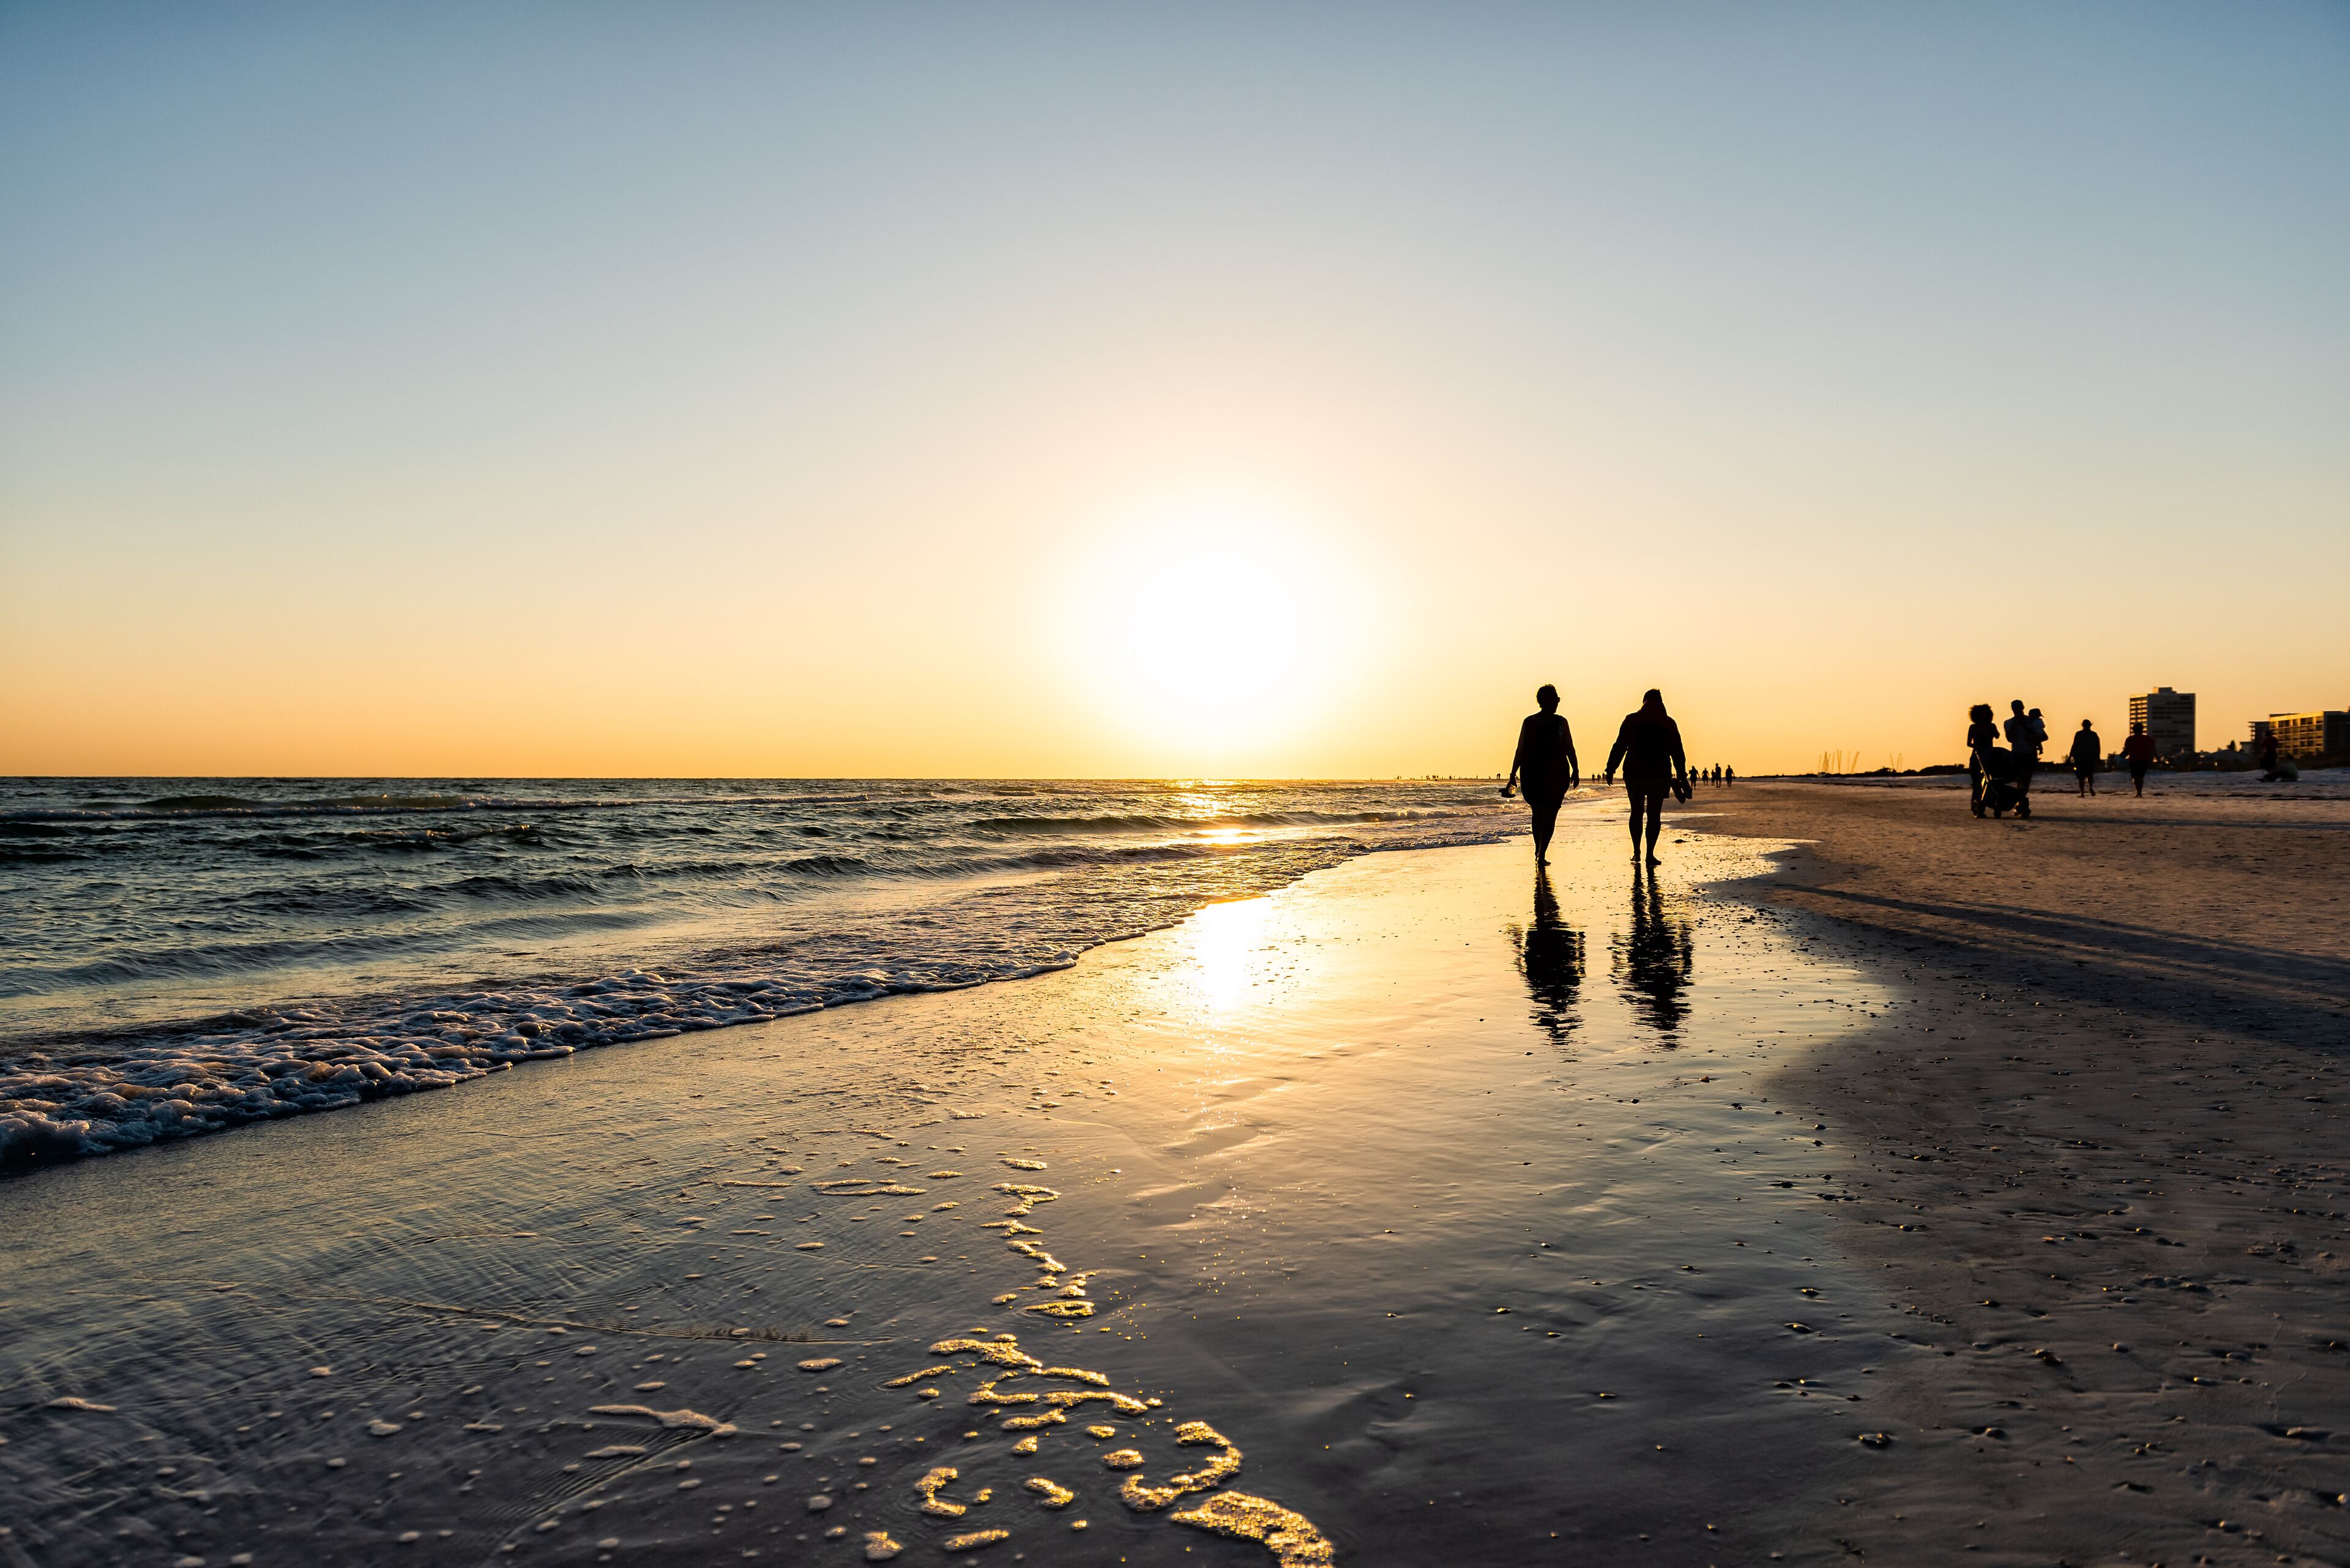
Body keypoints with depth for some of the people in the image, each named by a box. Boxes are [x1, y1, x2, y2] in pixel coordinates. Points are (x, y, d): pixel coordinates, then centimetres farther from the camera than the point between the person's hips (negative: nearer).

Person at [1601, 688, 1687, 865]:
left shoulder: (1631, 720, 1)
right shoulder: (1669, 723, 3)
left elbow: (1619, 747, -3)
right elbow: (1677, 753, 3)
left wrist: (1610, 770, 0)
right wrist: (1682, 777, 8)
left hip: (1634, 774, 1)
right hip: (1660, 775, -1)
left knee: (1637, 812, 13)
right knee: (1654, 814, 3)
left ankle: (1636, 852, 12)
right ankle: (1650, 854, -4)